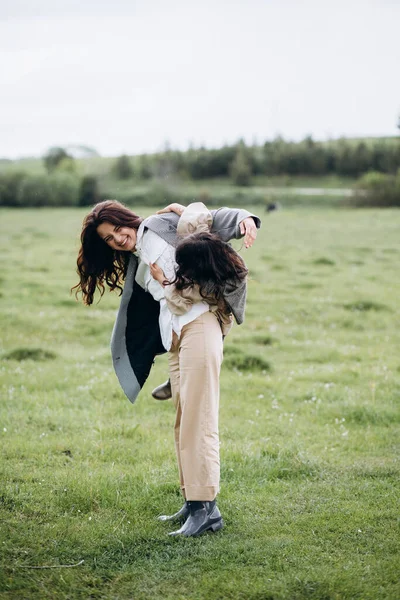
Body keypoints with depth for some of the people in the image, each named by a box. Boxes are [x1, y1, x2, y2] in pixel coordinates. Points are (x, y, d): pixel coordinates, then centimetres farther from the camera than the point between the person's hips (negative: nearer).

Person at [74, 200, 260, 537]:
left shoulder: (162, 224, 9)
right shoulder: (134, 268, 25)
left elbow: (213, 221, 1)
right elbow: (143, 317, 18)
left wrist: (243, 219, -15)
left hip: (198, 323, -8)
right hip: (173, 338, 8)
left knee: (198, 418, -12)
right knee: (183, 422, 8)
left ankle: (207, 508, -13)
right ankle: (192, 502, 15)